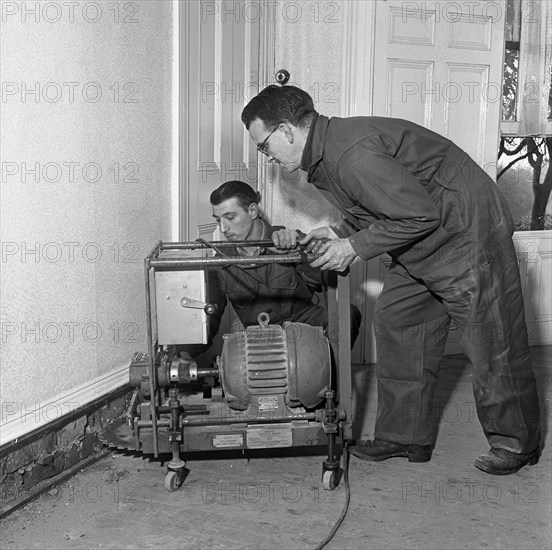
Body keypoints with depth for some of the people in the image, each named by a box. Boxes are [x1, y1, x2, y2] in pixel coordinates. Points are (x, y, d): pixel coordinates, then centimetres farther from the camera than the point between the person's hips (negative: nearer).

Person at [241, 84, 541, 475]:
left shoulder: (352, 154, -27)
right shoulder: (324, 155, 6)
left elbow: (420, 214, -26)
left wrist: (356, 247, -19)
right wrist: (340, 233, 1)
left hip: (467, 231, -10)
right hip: (423, 243, 11)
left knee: (492, 341, 1)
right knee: (396, 324, 10)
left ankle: (517, 442, 19)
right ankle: (406, 435, 19)